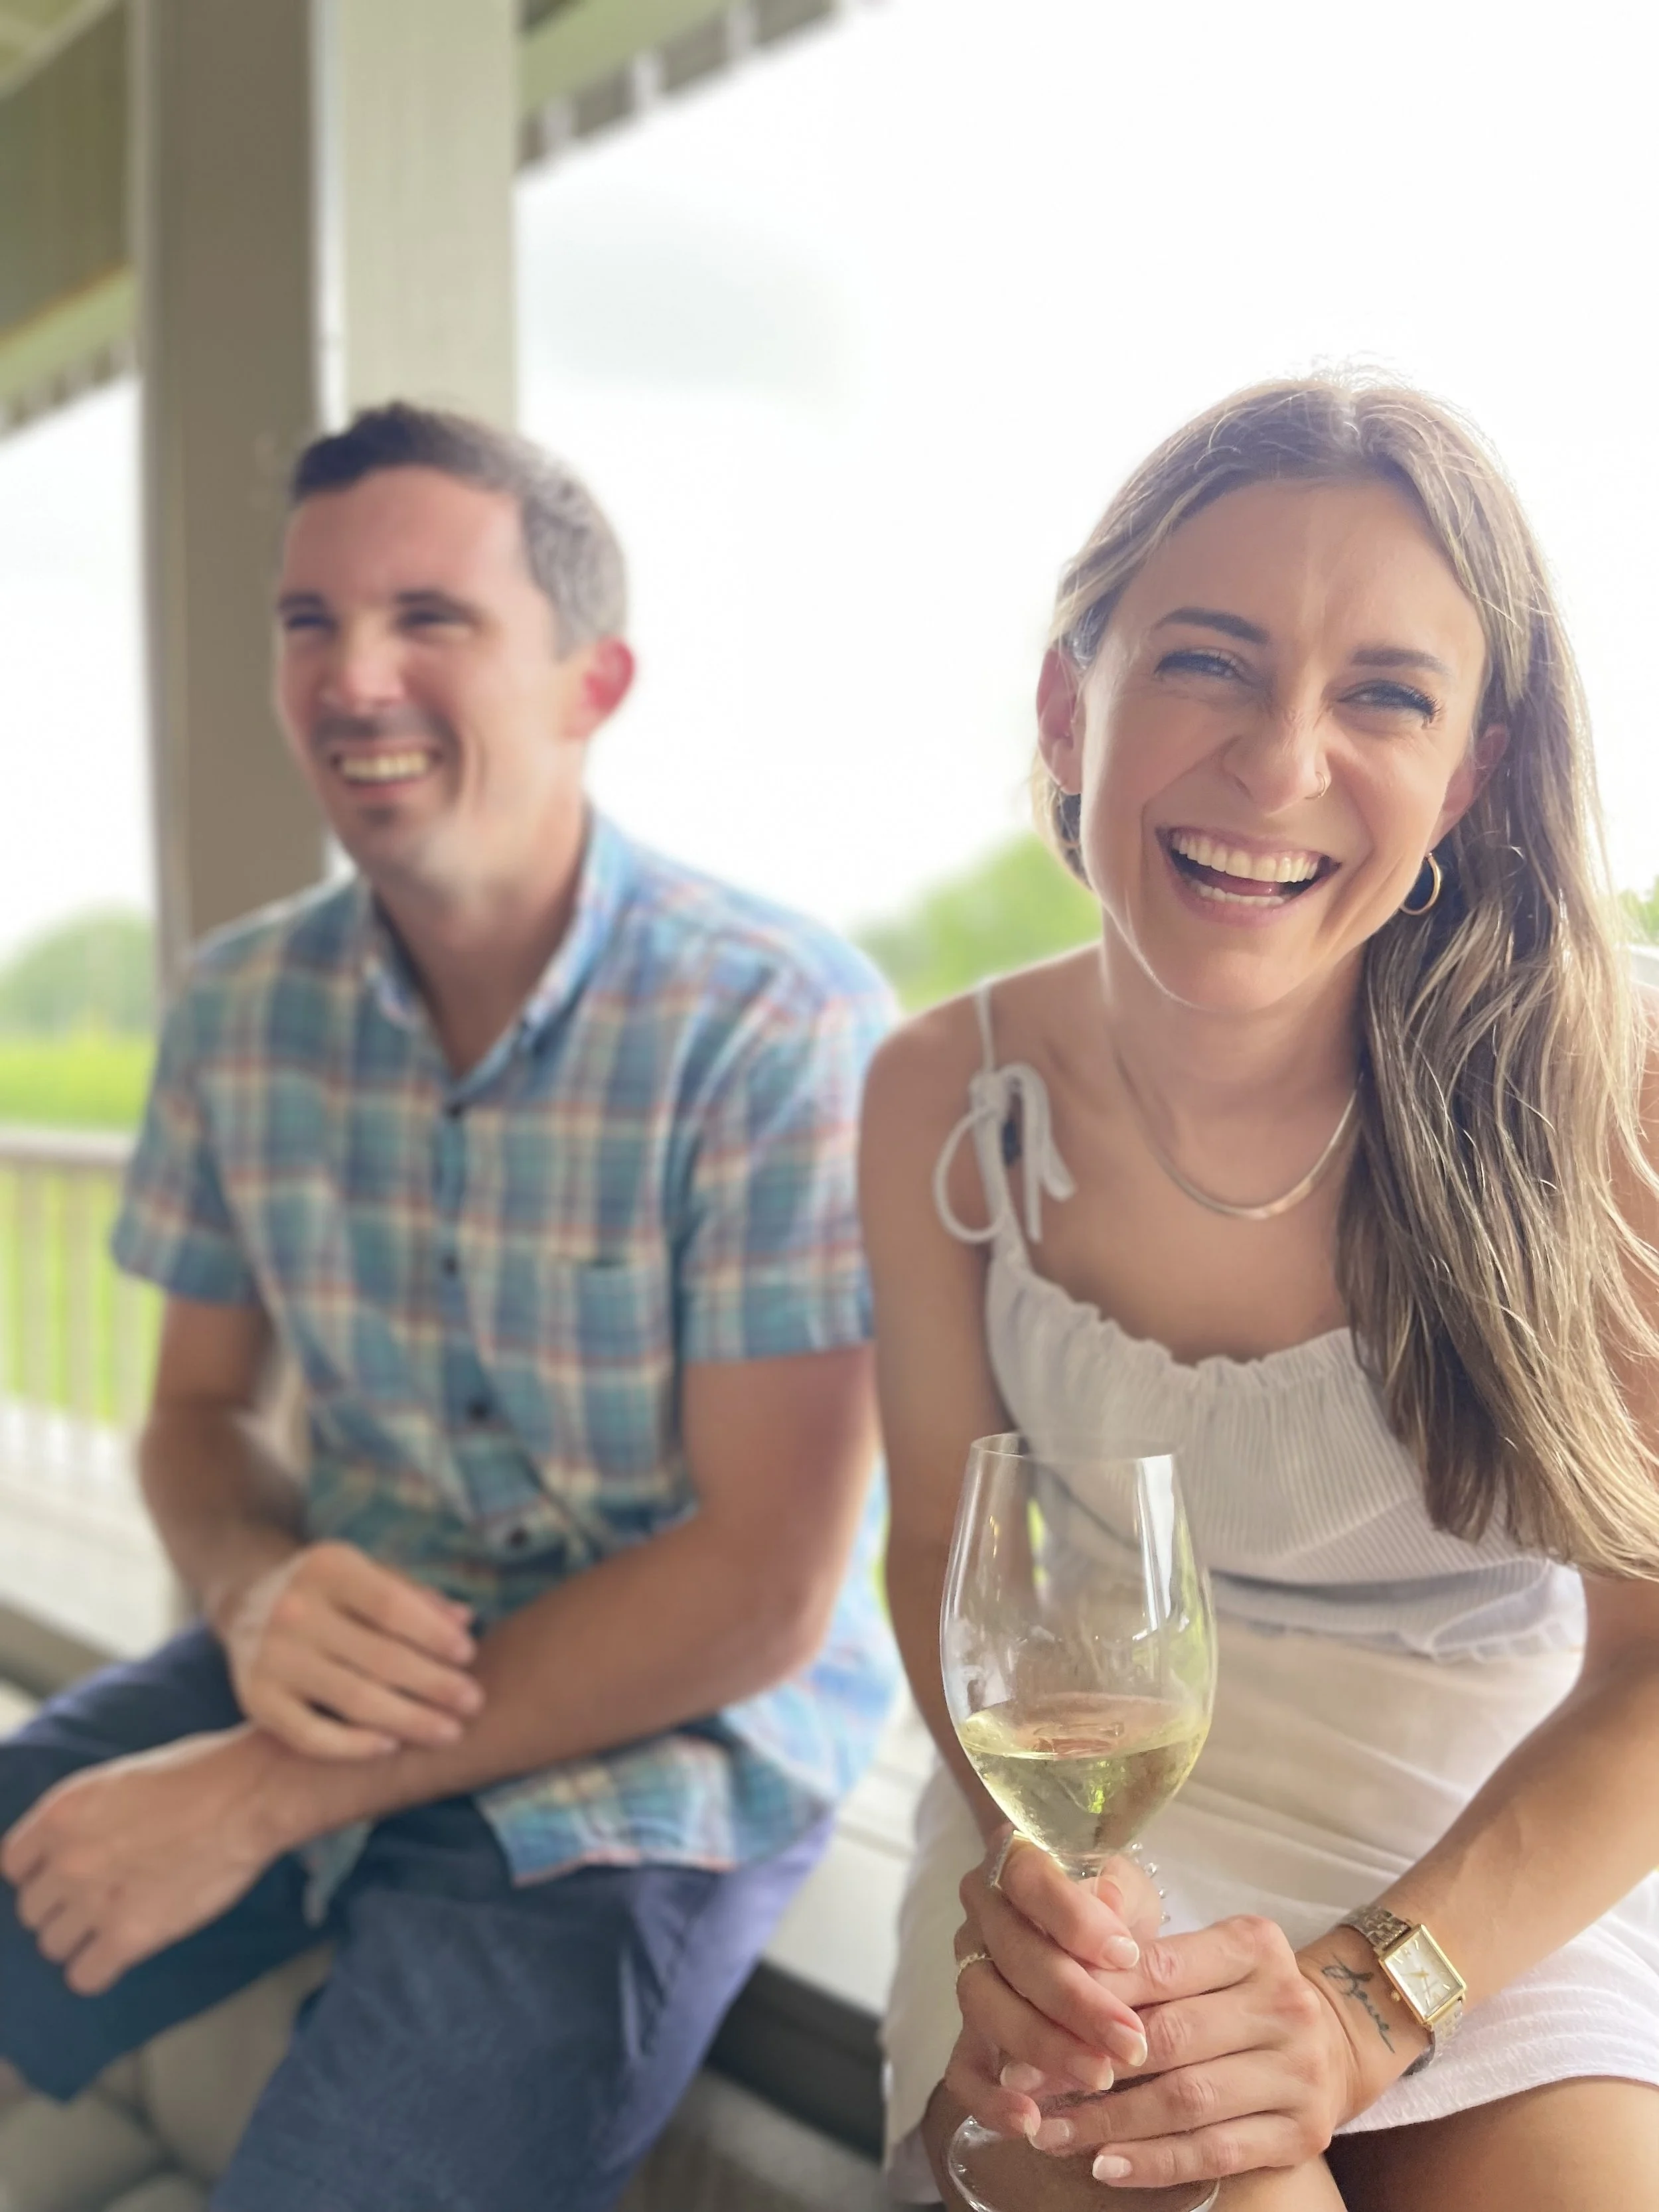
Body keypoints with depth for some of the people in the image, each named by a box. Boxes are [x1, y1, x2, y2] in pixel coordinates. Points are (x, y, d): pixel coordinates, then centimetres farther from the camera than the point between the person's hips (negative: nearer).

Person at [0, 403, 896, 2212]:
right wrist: (257, 1593, -14)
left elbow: (767, 1596, -18)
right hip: (334, 1664, 5)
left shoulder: (778, 1026, -17)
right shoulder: (242, 1008, 0)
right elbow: (197, 1415, 10)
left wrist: (263, 1794, -17)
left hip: (670, 1732, -5)